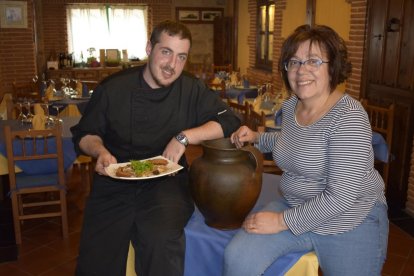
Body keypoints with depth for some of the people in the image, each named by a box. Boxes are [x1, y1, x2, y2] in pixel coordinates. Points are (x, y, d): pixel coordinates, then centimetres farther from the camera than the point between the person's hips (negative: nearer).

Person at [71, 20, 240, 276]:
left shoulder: (192, 90, 1)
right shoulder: (113, 88, 0)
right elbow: (85, 134, 11)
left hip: (166, 182, 0)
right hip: (115, 183, 1)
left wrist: (185, 136, -15)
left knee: (163, 240, -30)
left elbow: (230, 122, -3)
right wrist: (100, 151, -11)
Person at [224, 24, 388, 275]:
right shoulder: (291, 105, 1)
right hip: (296, 208, 6)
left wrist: (282, 221, -20)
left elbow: (341, 196, -27)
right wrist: (256, 138, 6)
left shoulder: (348, 117, -23)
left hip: (349, 224, -5)